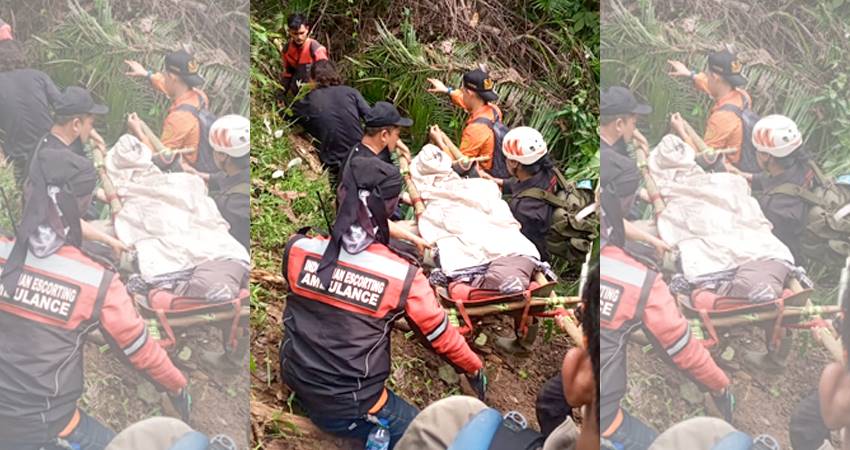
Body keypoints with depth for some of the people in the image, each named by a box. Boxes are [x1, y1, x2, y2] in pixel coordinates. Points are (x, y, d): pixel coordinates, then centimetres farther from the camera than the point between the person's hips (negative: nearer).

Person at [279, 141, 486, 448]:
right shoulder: (403, 277, -21)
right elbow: (441, 338, -7)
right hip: (351, 410, -5)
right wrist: (475, 369, 12)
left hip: (296, 385, 6)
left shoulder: (297, 249, -12)